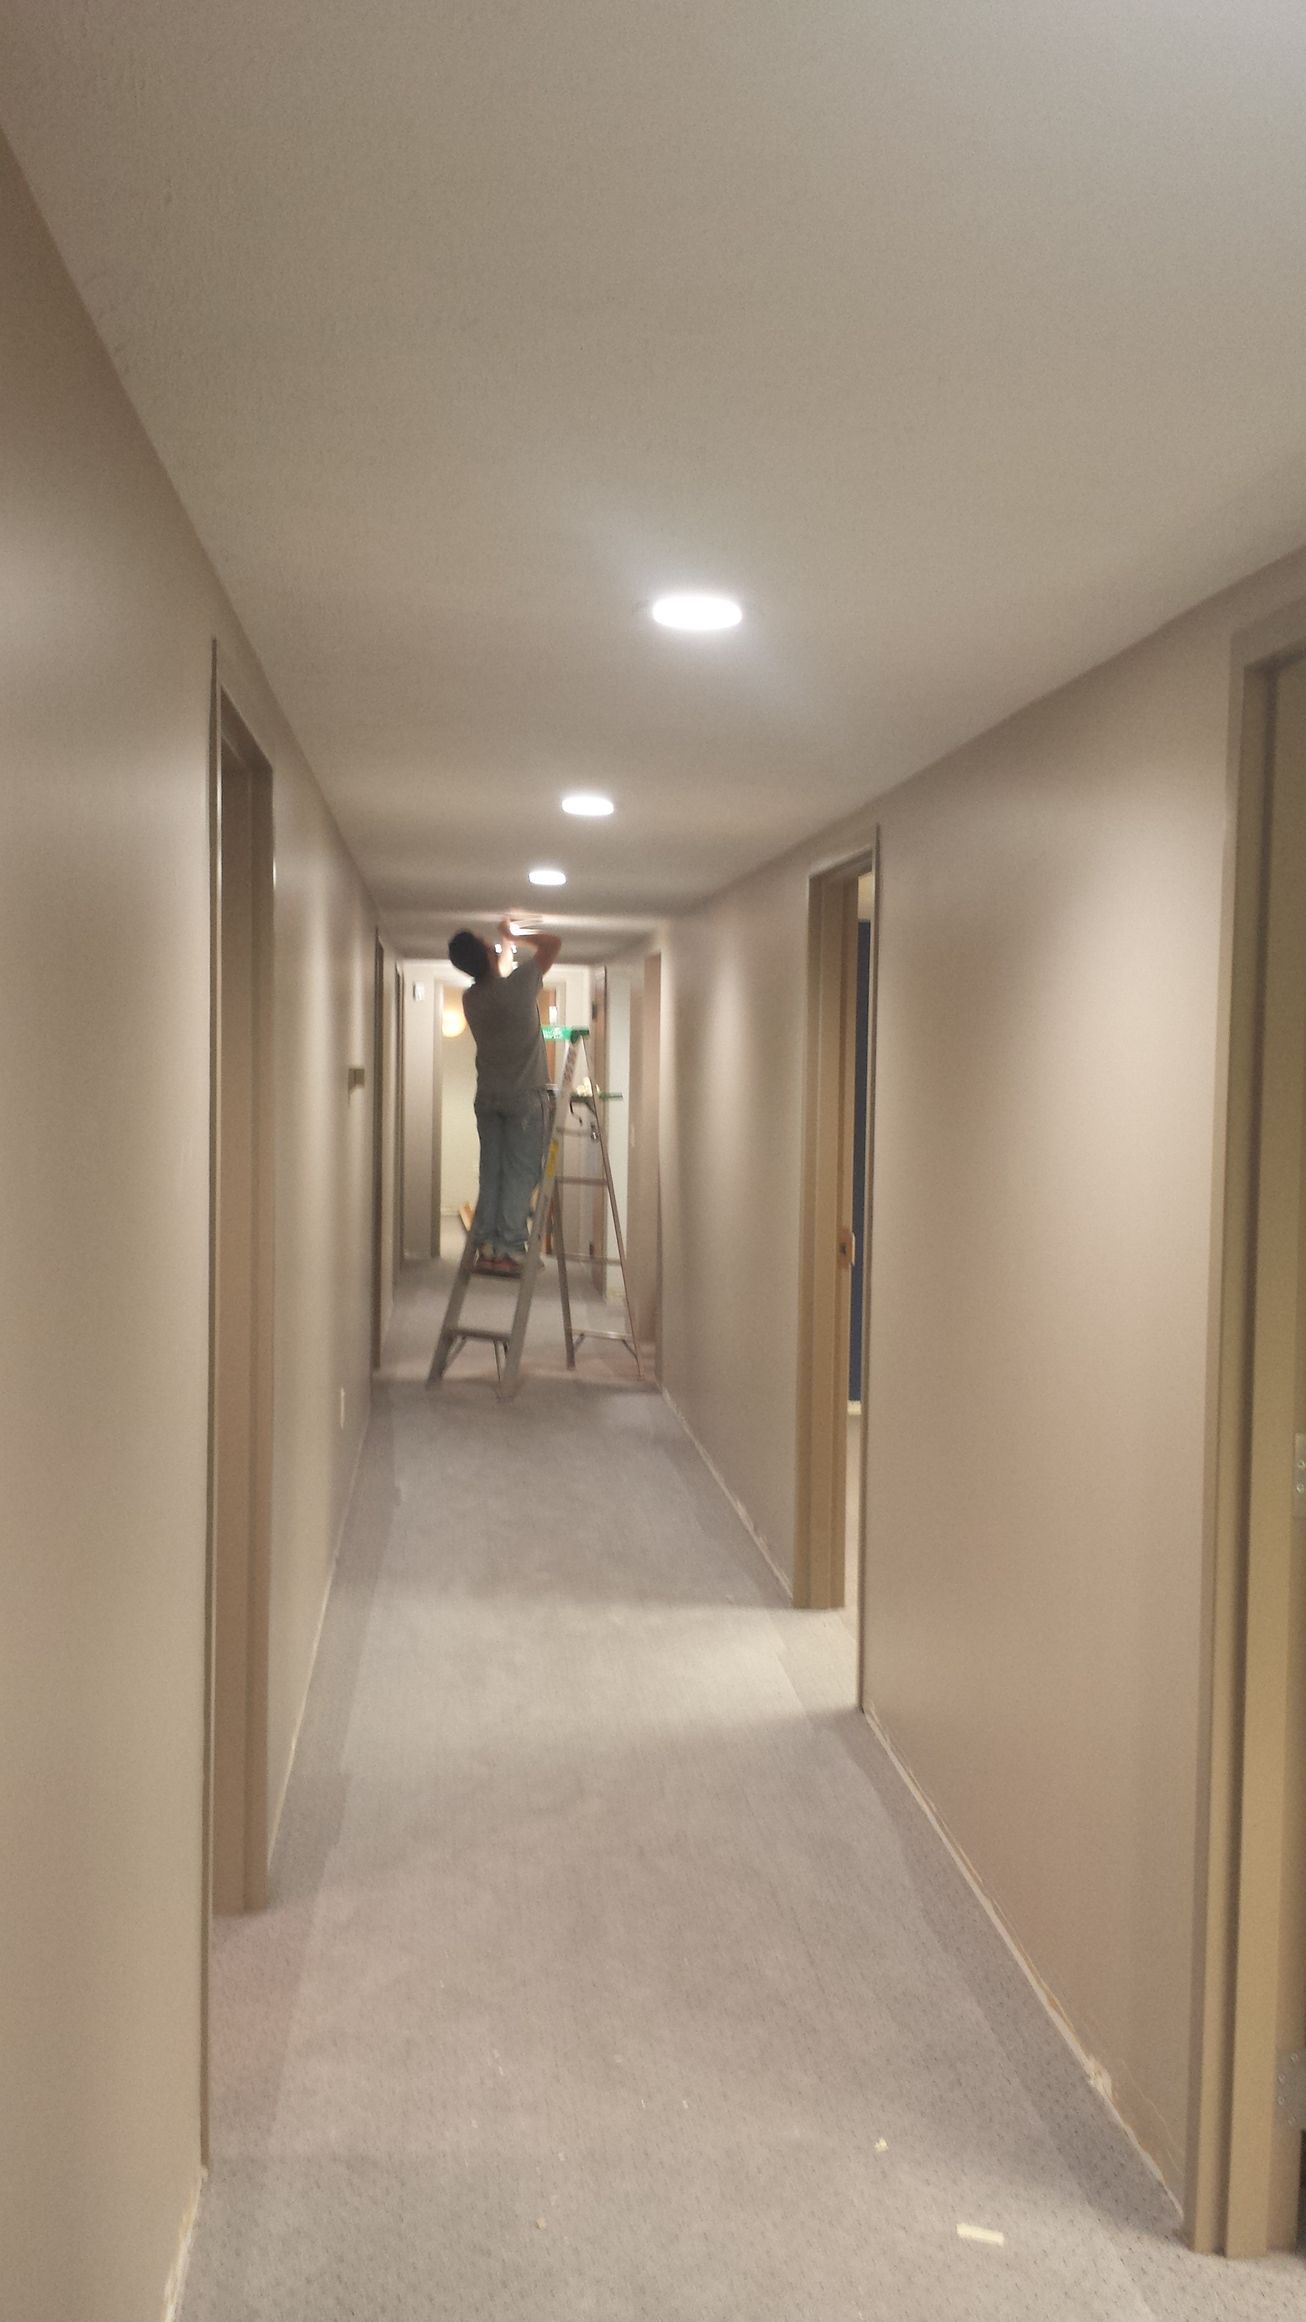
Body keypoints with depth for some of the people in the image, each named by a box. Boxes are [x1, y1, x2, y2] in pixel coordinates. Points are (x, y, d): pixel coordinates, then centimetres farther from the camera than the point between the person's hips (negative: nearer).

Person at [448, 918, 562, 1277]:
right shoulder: (519, 985, -15)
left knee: (491, 1172, 8)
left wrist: (503, 945, 30)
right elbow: (554, 943, -3)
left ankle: (485, 1247, 5)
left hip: (487, 1096, 5)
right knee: (521, 1172, -3)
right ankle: (509, 1249, -7)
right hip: (525, 1097, -5)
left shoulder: (470, 999, 2)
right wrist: (513, 937, 9)